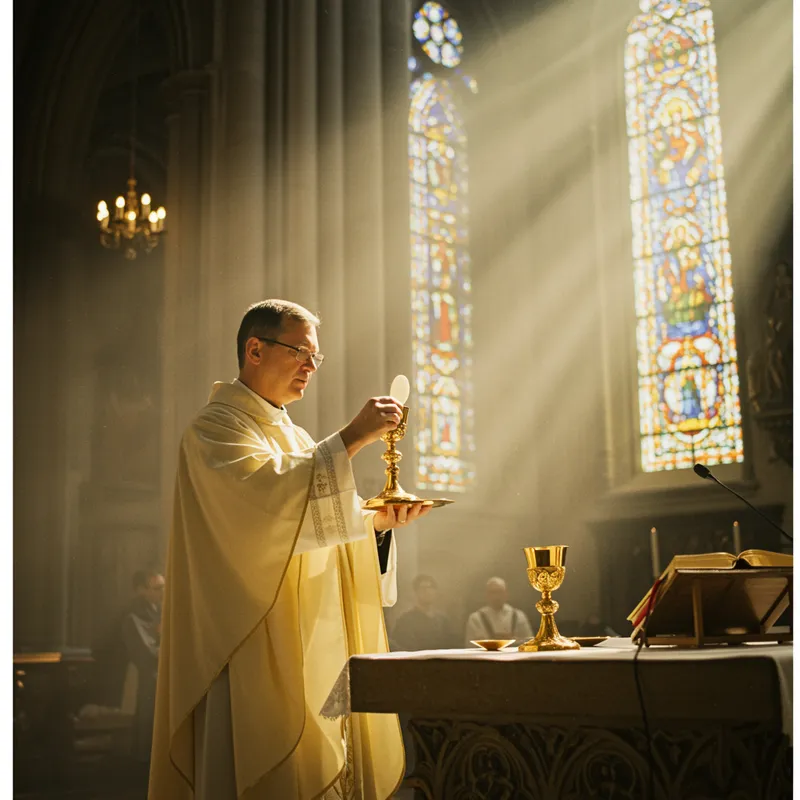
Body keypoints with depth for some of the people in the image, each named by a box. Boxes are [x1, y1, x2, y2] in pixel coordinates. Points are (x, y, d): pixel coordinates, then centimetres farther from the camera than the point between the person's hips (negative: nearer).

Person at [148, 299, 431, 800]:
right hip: (257, 652, -8)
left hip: (314, 647, 8)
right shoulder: (215, 430, -6)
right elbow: (269, 492, -24)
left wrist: (379, 520, -1)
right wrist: (351, 439, -24)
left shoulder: (294, 437, 21)